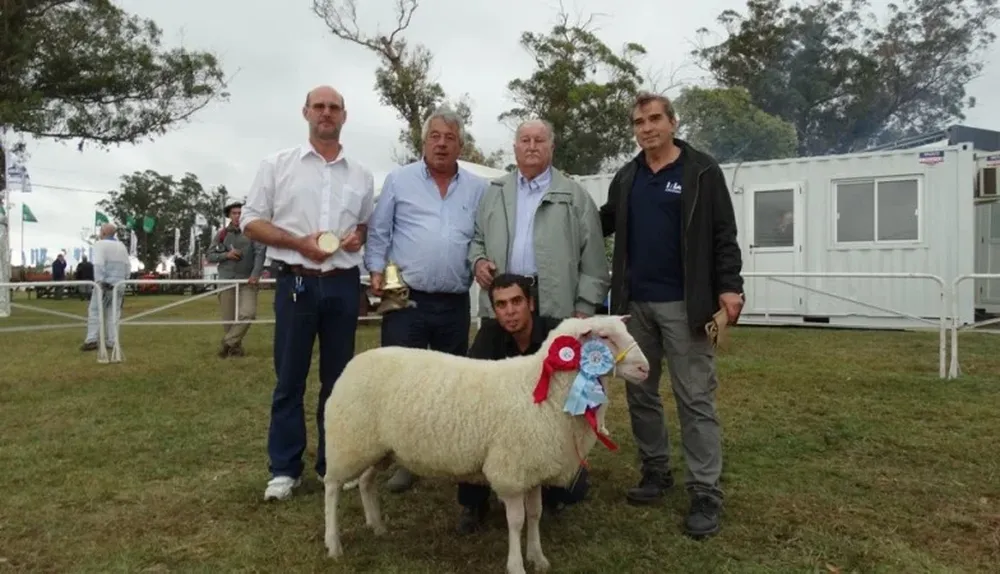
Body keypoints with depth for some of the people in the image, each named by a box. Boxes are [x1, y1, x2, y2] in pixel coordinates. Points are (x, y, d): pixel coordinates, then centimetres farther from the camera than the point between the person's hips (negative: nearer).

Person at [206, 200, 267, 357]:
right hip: (227, 280, 2)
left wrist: (255, 274, -23)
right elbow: (210, 256, 11)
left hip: (247, 280, -2)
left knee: (248, 313, -17)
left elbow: (260, 253, -11)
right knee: (228, 319, 4)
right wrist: (226, 255, -8)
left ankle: (227, 343, 2)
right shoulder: (222, 234, 8)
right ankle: (235, 348, 24)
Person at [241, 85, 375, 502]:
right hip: (296, 282, -2)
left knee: (338, 378, 9)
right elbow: (251, 221, 1)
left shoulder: (360, 175, 11)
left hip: (344, 284, 3)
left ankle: (334, 463, 21)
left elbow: (370, 225, 19)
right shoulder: (278, 165, 3)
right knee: (290, 378, 3)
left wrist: (359, 236, -4)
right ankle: (285, 469, 14)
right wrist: (298, 241, -12)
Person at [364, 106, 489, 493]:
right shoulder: (399, 181, 4)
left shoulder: (478, 189, 8)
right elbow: (378, 234, 5)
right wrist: (376, 271, -7)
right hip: (406, 300, -2)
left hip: (456, 304, 2)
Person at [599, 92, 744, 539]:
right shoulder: (626, 177, 11)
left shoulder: (702, 171, -3)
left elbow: (724, 236, -6)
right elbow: (604, 224, 20)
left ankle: (705, 492, 5)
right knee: (640, 393, 12)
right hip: (635, 303, 5)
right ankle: (655, 471, 26)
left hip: (684, 304, -5)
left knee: (695, 398, -1)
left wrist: (729, 287, -16)